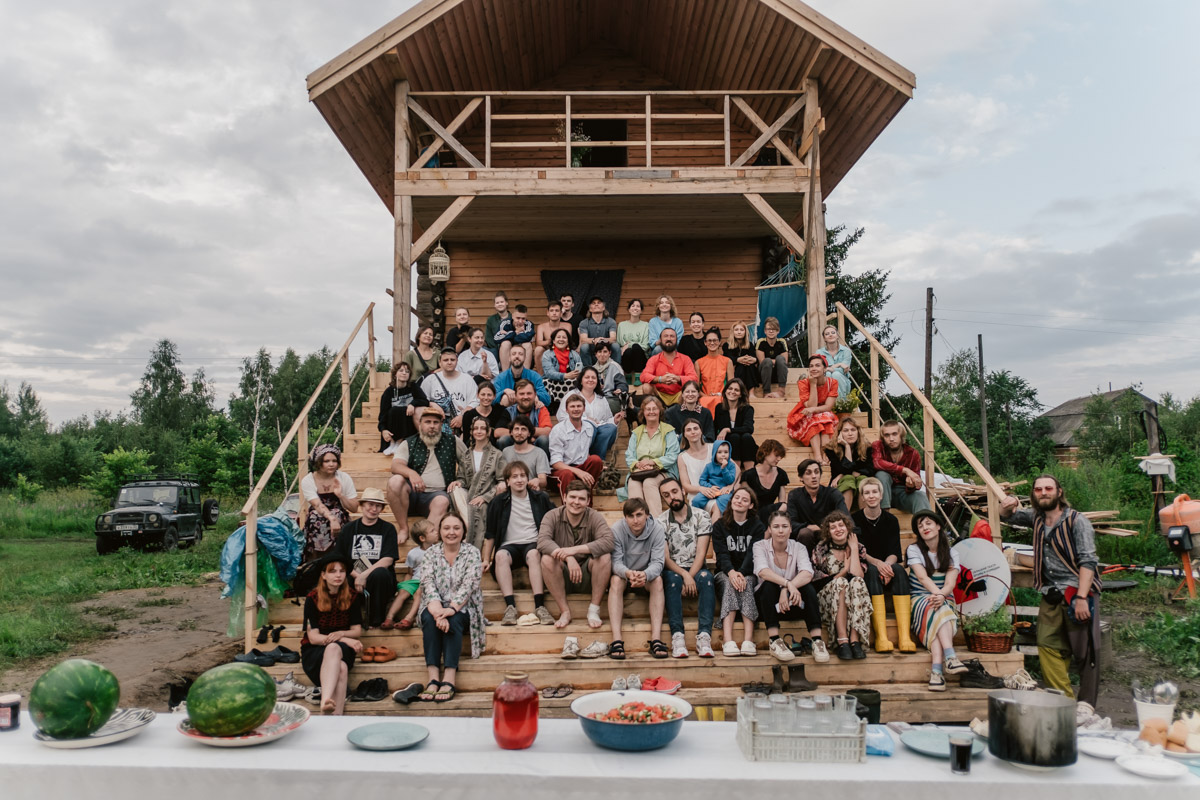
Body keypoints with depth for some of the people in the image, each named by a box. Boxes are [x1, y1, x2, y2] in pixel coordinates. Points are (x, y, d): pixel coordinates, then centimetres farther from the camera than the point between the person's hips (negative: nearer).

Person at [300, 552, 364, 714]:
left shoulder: (352, 597, 7)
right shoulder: (313, 599, -2)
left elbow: (357, 631, 6)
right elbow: (313, 637, -7)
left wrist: (341, 634, -18)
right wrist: (345, 640, -20)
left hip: (343, 650, 2)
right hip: (314, 651, -1)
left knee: (333, 648, -39)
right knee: (341, 668, -39)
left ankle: (326, 701, -59)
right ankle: (335, 716, -59)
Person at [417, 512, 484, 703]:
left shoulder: (472, 552, 0)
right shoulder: (431, 553, 5)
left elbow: (469, 585, -13)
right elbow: (428, 583, -9)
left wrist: (451, 609, -28)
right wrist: (438, 610, -27)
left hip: (462, 610, -1)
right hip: (437, 608, 2)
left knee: (453, 620, -32)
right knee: (429, 617, -30)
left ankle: (449, 681, -37)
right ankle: (433, 679, -35)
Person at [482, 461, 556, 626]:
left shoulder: (541, 498, 11)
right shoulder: (498, 502, 10)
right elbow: (490, 534, 14)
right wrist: (486, 560, 10)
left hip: (533, 544, -1)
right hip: (510, 545, 1)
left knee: (533, 554, -36)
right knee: (501, 555, -34)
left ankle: (539, 606, -43)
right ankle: (510, 607, -41)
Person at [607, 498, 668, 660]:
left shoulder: (657, 529, -15)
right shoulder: (617, 530, -17)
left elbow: (658, 562, -21)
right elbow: (616, 562, -22)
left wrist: (645, 574, -44)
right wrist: (628, 573, -46)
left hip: (647, 576, 1)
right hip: (623, 575, -1)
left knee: (657, 580, -29)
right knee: (616, 580, -32)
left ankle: (656, 639, -36)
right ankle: (616, 639, -39)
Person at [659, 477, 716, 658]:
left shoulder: (701, 516, 2)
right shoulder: (660, 521, 3)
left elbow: (701, 553, -6)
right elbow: (665, 558, -5)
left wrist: (689, 578, -19)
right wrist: (684, 575, -23)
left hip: (696, 570, 0)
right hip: (673, 570, 0)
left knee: (706, 577, -33)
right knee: (673, 579, -34)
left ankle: (704, 636, -41)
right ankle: (677, 636, -40)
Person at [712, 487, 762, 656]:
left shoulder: (758, 526, 8)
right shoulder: (719, 526, 10)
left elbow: (753, 554, -7)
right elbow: (721, 553, -5)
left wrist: (741, 573, -27)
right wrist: (731, 572, -27)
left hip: (749, 573, 0)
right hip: (725, 573, 0)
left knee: (746, 583, -34)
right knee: (730, 583, -33)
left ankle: (748, 641, -47)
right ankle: (728, 641, -49)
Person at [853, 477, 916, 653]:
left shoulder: (890, 520, 8)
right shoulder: (854, 519, 1)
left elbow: (894, 552, -1)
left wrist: (886, 565, -25)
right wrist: (877, 563, -27)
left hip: (887, 566, 2)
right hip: (864, 569, -2)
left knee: (899, 569, -30)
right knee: (872, 571, -35)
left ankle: (904, 636, -40)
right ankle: (881, 636, -45)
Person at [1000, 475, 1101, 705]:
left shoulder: (1076, 521, -7)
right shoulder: (1037, 517, 12)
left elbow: (1088, 561, -13)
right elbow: (1009, 515, 29)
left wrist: (1081, 598, -21)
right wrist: (1008, 504, 3)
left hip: (1077, 593, -6)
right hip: (1051, 597, 6)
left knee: (1085, 654, -3)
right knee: (1048, 648, 1)